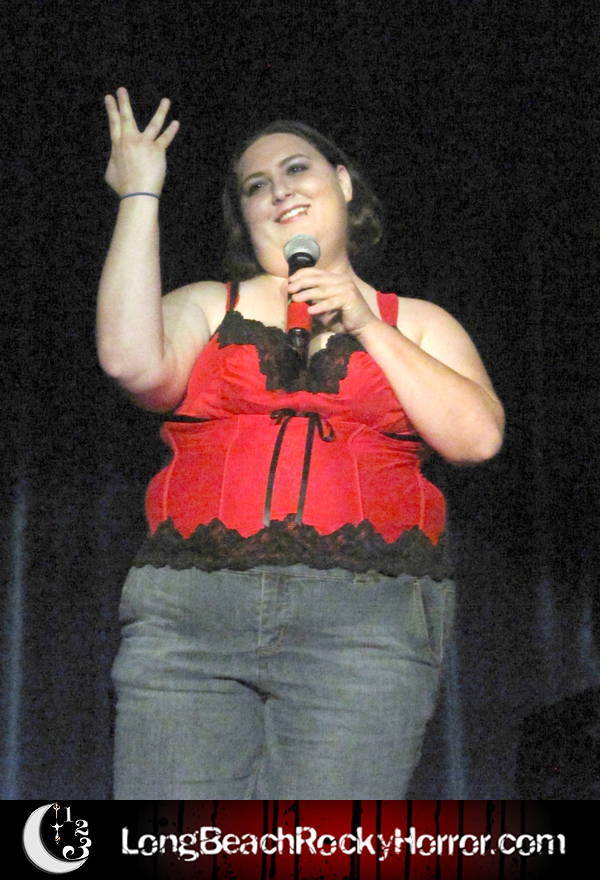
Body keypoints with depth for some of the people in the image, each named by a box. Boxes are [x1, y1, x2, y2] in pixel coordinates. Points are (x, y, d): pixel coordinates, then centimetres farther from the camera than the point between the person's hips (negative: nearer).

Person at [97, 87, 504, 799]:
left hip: (368, 616, 0)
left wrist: (365, 327, 3)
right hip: (187, 612, 1)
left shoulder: (415, 323, 21)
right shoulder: (205, 306, 20)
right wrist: (139, 197, 5)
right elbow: (132, 361, -3)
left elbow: (478, 437, 5)